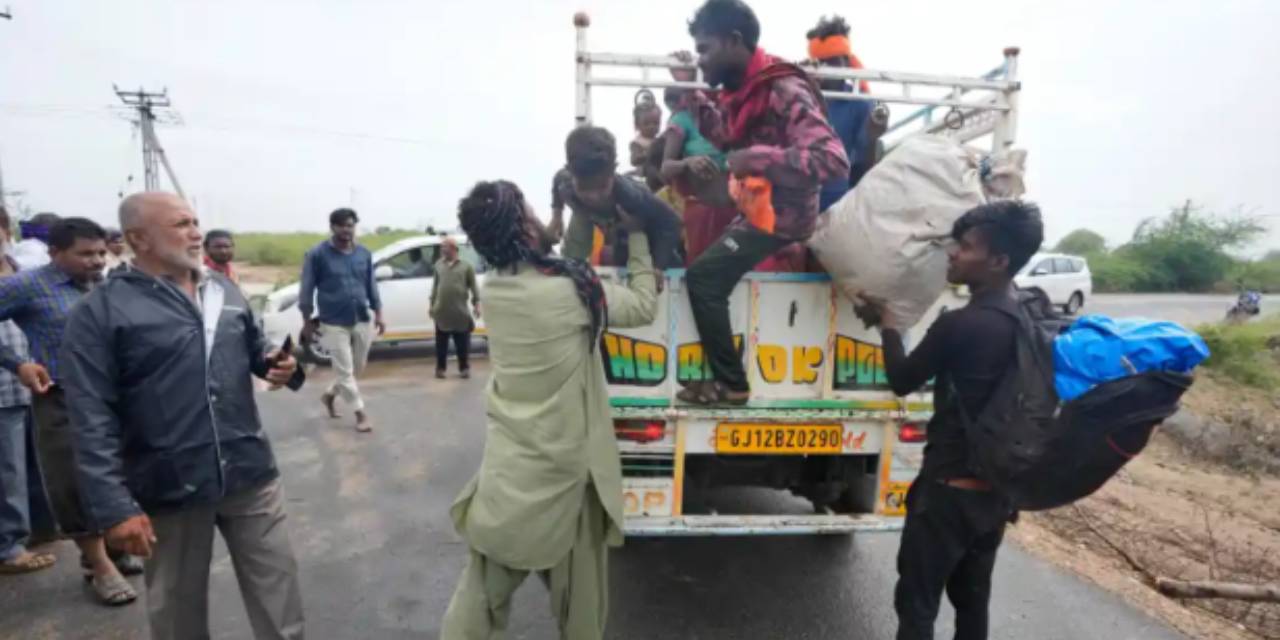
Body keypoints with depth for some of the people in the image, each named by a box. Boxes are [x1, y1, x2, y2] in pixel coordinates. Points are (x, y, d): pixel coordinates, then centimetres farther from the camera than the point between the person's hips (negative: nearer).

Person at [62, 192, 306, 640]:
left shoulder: (225, 290, 8)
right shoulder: (100, 311, -8)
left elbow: (254, 347, 21)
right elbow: (92, 422, -13)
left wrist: (279, 363, -4)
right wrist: (114, 507, -18)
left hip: (251, 476, 4)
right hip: (169, 490, -3)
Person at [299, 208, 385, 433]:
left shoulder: (364, 254, 5)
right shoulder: (317, 255, -8)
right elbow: (307, 289, -3)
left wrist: (378, 314, 7)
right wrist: (307, 321, -2)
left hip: (362, 321, 5)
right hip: (334, 324, -5)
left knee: (358, 368, 15)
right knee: (344, 371, -1)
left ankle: (329, 395, 39)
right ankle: (361, 414, 10)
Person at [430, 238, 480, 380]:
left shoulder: (466, 266, 3)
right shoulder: (439, 265, 11)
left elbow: (473, 286, 1)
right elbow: (435, 286, 15)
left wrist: (476, 303, -7)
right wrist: (432, 304, 12)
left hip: (460, 312, -2)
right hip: (442, 312, 2)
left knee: (462, 343, 4)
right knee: (441, 343, 7)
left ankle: (464, 368, 16)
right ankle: (440, 368, 18)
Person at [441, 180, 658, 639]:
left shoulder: (492, 290, -2)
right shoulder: (570, 291, -20)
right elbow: (643, 306, -4)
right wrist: (636, 235, 3)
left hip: (505, 469, 5)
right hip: (559, 469, -5)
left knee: (482, 591, 18)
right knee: (578, 593, 19)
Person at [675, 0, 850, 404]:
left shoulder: (784, 91, -22)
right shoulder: (743, 88, 5)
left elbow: (833, 159, -30)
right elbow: (728, 136, 18)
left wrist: (757, 158, -31)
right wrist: (691, 91, 8)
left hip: (780, 215, -9)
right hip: (756, 205, 9)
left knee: (703, 277, -14)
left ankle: (731, 383, -3)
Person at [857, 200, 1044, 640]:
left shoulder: (960, 325, -24)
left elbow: (902, 381, -8)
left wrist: (887, 324, 2)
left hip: (950, 489, -8)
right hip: (996, 487, 8)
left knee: (916, 605, 7)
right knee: (973, 599, 21)